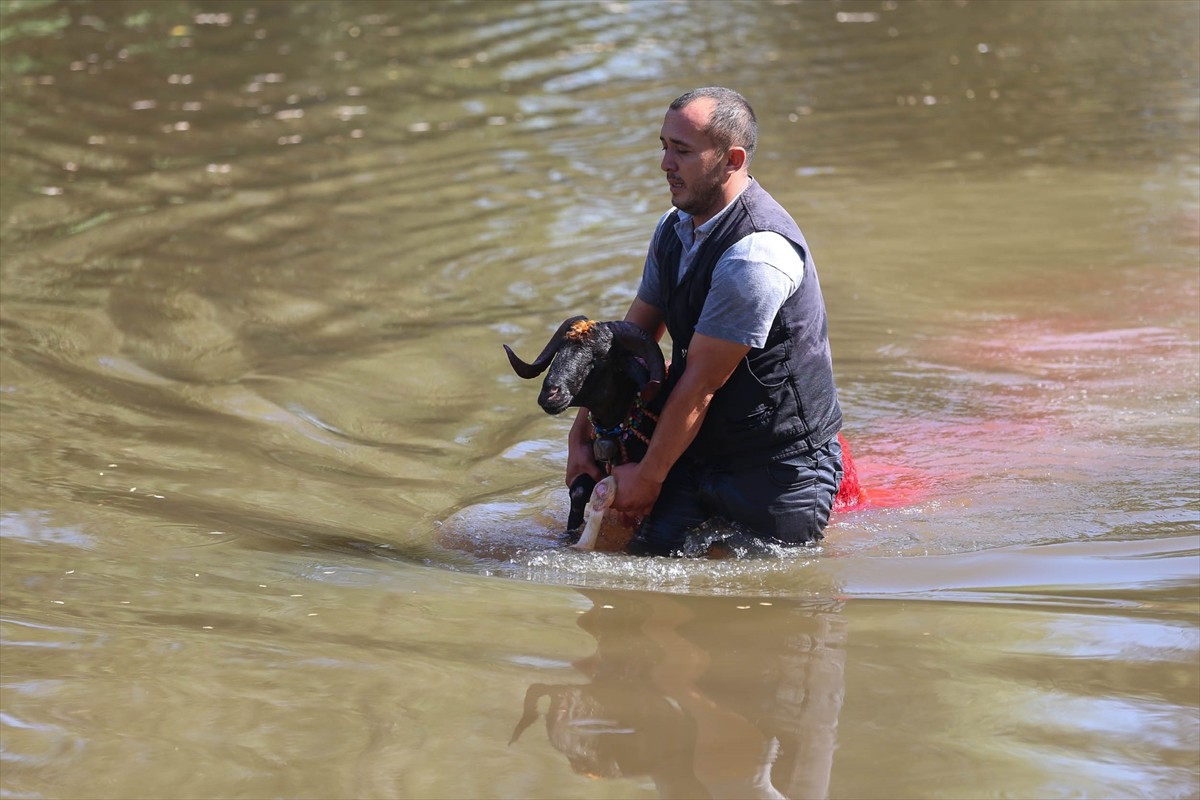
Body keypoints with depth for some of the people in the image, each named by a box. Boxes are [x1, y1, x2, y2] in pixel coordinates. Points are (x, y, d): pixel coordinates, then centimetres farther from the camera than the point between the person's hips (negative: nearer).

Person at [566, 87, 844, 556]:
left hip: (780, 466, -7)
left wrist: (649, 477, -14)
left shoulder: (756, 254, -26)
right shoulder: (674, 229, 4)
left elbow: (702, 381, -21)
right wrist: (582, 435, 3)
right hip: (702, 452, 7)